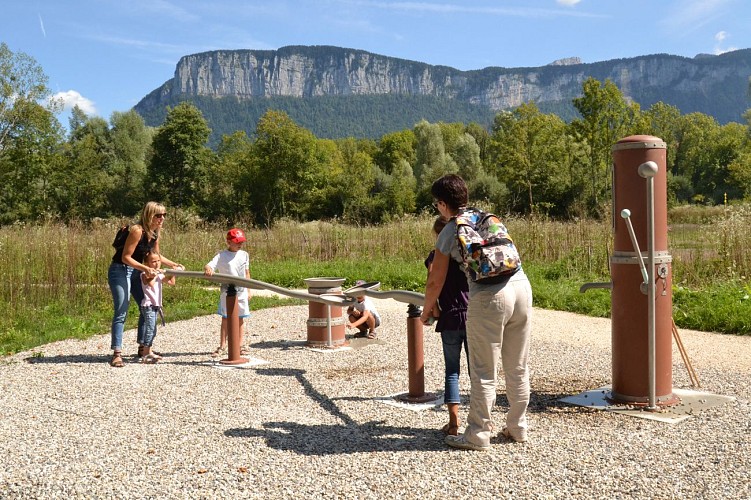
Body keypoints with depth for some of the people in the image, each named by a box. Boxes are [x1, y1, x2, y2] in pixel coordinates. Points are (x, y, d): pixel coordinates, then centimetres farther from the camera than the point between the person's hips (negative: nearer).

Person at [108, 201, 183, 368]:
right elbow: (126, 257, -23)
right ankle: (117, 353, -10)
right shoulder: (137, 231, -23)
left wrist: (173, 264, 8)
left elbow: (156, 255, 18)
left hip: (136, 272, 9)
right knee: (121, 313, -12)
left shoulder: (155, 232, 2)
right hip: (120, 271, -9)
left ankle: (143, 347, 20)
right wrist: (145, 268, -32)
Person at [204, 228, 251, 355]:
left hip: (241, 291, 3)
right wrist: (207, 269, -45)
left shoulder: (244, 255, 7)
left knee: (240, 319, 8)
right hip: (227, 292, -3)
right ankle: (222, 345, 13)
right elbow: (209, 265, -20)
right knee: (225, 319, 4)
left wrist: (248, 290, 11)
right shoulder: (222, 256, -7)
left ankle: (239, 346, 15)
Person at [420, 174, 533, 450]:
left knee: (483, 372, 4)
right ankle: (517, 428, 26)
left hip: (488, 298, -6)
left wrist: (426, 311, 23)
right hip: (521, 286, 6)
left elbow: (435, 283, 6)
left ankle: (478, 435, 11)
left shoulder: (448, 233, 3)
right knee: (518, 368, 15)